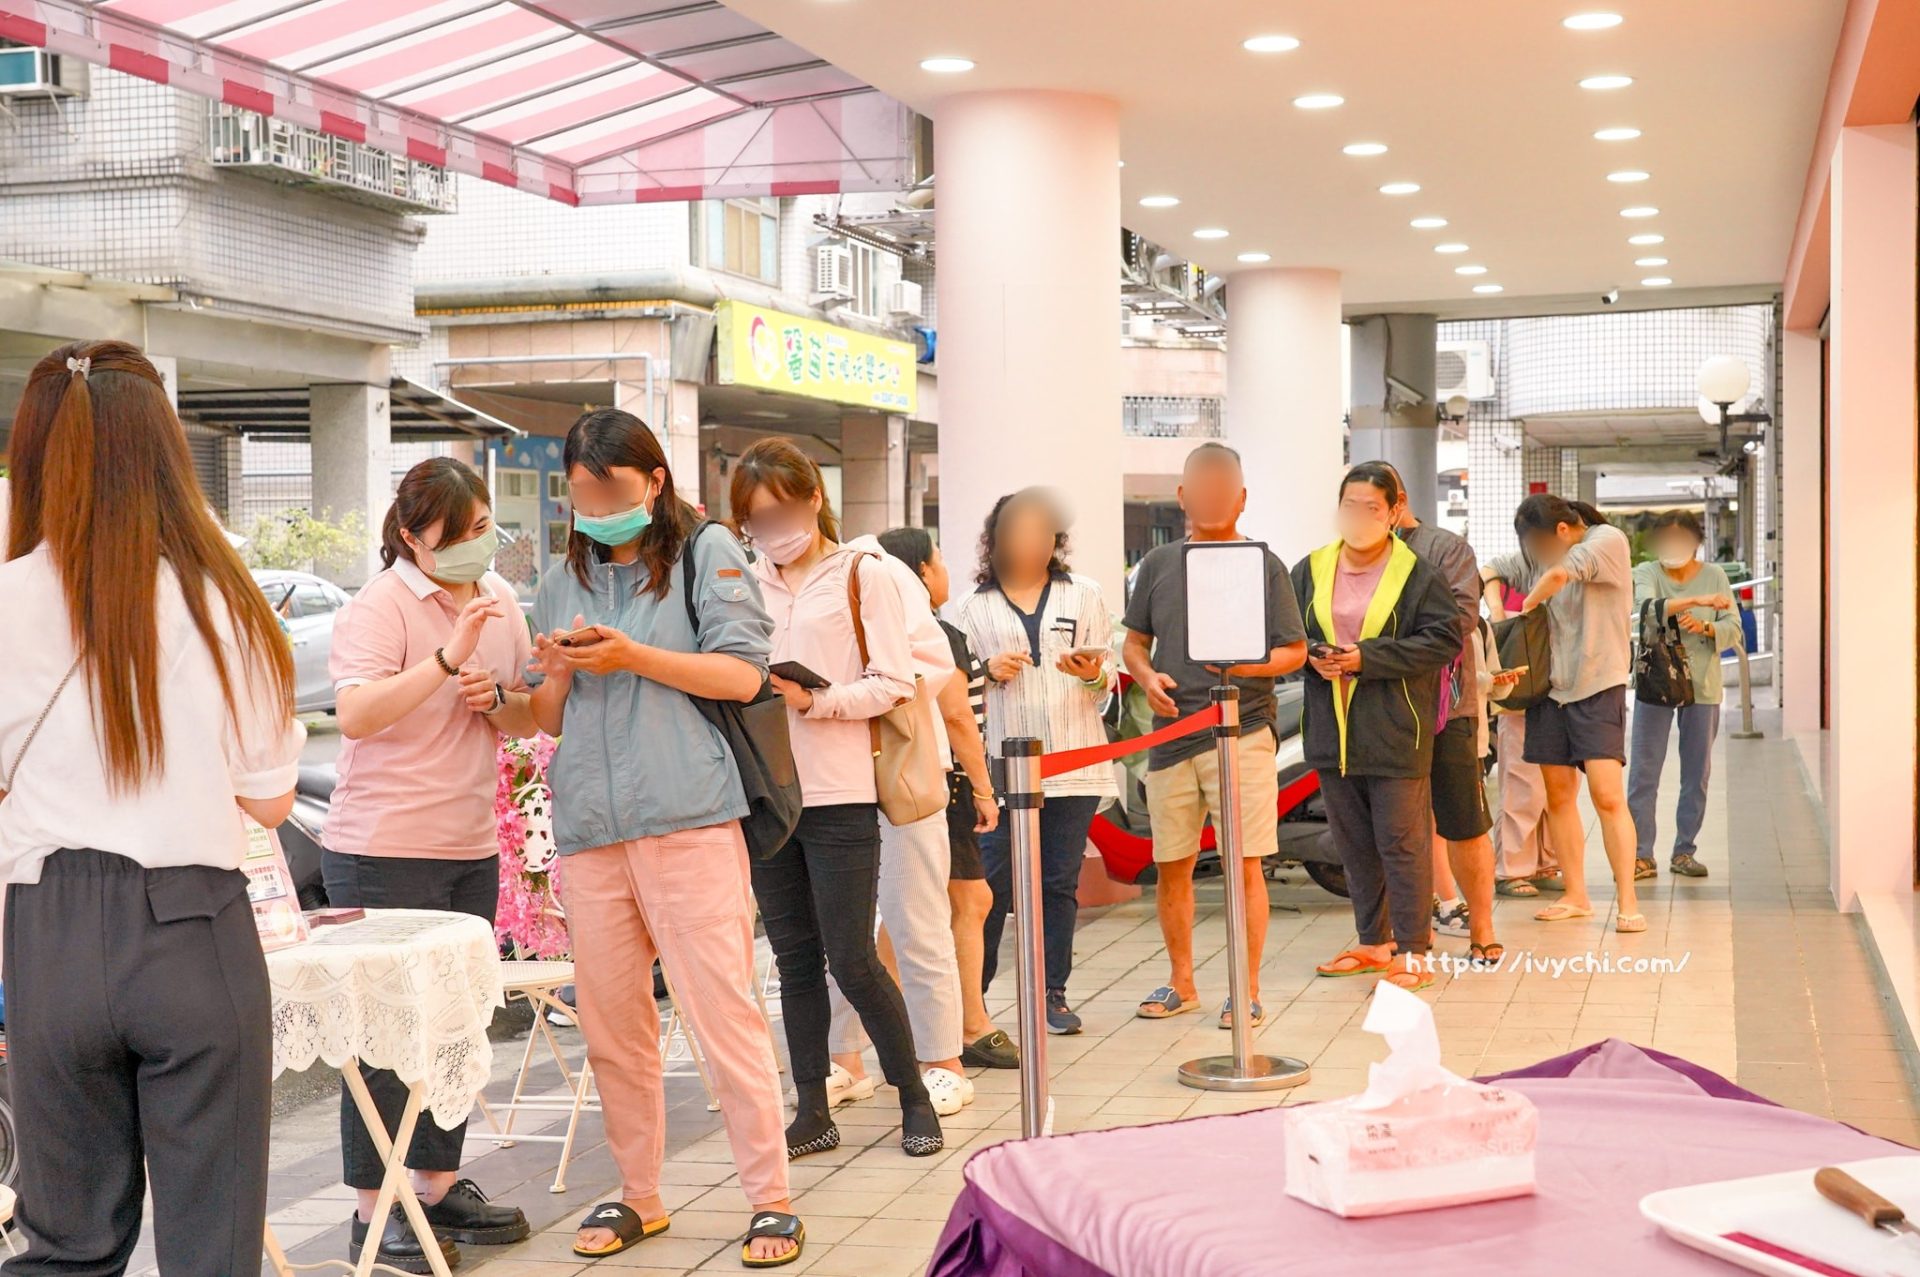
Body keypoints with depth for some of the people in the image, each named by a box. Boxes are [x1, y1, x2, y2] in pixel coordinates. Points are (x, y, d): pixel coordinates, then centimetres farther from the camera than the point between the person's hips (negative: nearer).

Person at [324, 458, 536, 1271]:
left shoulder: (500, 602, 11)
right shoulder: (379, 607, -11)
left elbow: (529, 721, 18)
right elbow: (355, 715, -25)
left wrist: (496, 699, -5)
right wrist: (449, 657, -31)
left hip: (472, 849, 7)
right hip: (386, 851, -7)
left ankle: (440, 1187, 26)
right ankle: (373, 1211, 7)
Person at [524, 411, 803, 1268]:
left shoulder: (706, 552, 5)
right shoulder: (564, 583, 19)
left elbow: (743, 675, -5)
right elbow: (549, 721, 21)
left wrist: (630, 656, -12)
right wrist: (557, 674, -2)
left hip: (687, 817, -5)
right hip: (590, 826, 5)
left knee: (722, 1009, -7)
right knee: (611, 1025, 7)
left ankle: (770, 1199, 0)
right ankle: (637, 1195, 20)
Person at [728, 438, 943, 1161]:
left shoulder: (862, 576, 1)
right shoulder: (745, 582, 11)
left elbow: (893, 683, -5)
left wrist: (816, 700, -17)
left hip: (838, 792, -4)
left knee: (851, 959, -3)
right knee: (795, 957, 10)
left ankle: (914, 1095, 15)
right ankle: (812, 1111, 18)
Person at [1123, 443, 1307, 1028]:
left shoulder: (1264, 565, 0)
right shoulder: (1159, 563, 10)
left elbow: (1295, 651, 0)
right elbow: (1134, 641, 18)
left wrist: (1246, 665, -18)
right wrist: (1146, 675, -4)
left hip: (1242, 732, -4)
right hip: (1172, 733, 4)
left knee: (1245, 865, -4)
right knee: (1171, 866, 10)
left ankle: (1248, 991, 6)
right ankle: (1181, 982, 25)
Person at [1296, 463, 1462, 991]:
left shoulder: (1417, 574, -6)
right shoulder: (1311, 571, 8)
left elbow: (1444, 639, -11)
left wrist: (1367, 658, -17)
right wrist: (1313, 655, -8)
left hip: (1395, 731, -5)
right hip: (1332, 730, 5)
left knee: (1401, 842, -2)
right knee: (1353, 843, 13)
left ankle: (1413, 950, 6)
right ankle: (1373, 942, 26)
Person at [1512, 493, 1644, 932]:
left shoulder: (1608, 541, -10)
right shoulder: (1543, 555, 11)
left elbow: (1559, 574, -22)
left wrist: (1527, 607, -7)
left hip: (1598, 685, -6)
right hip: (1550, 685, 7)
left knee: (1607, 795, -13)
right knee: (1559, 795, 7)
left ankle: (1627, 902, -9)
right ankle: (1575, 896, 16)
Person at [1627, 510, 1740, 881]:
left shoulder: (1714, 575, 5)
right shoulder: (1647, 573, -1)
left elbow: (1733, 628, -1)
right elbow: (1648, 609, -22)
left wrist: (1704, 627, -21)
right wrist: (1697, 601, -33)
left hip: (1702, 685, 2)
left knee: (1697, 773, 6)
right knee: (1644, 771, -4)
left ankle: (1684, 851, 16)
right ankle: (1641, 855, -1)